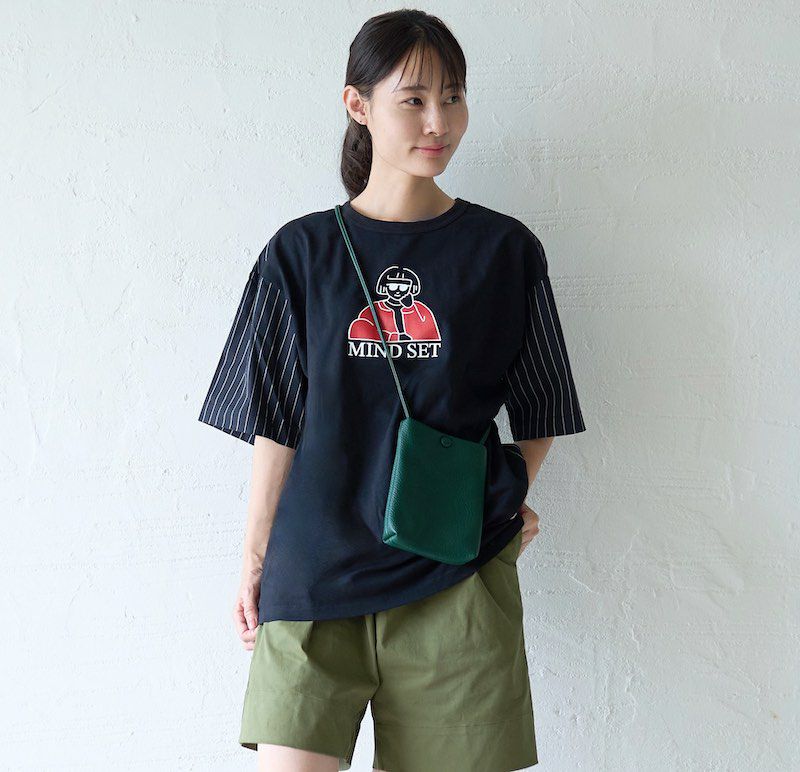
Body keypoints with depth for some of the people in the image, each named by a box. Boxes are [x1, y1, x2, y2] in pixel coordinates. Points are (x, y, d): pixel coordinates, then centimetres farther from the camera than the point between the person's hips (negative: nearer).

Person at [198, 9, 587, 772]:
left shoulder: (504, 250, 4)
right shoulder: (301, 251, 4)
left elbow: (538, 410, 12)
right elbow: (275, 422, 6)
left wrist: (506, 497, -2)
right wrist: (254, 556, 5)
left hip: (455, 571, 0)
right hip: (316, 566, 0)